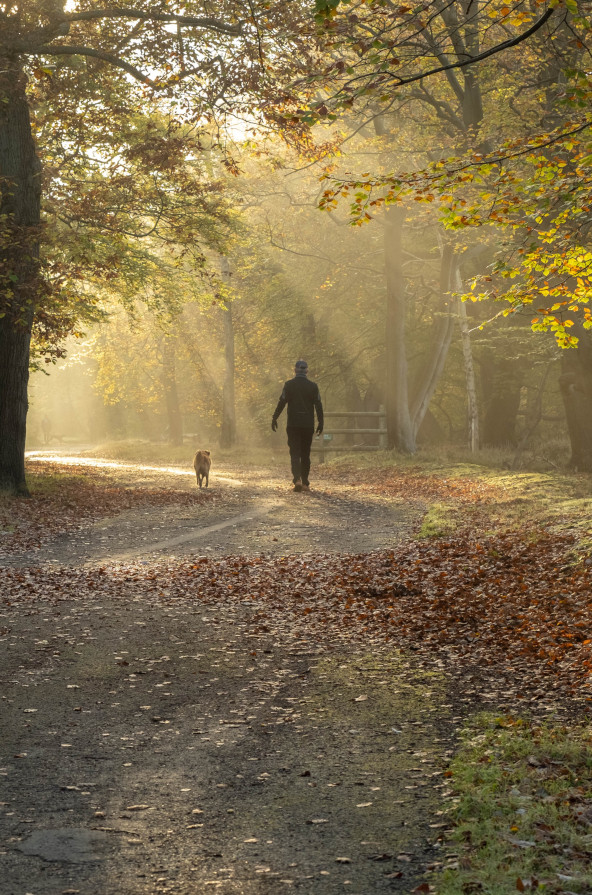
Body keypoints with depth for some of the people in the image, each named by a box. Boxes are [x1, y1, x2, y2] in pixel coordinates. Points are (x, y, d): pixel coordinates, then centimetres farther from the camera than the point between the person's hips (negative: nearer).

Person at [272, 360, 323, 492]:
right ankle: (305, 483, 13)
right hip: (308, 425, 1)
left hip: (293, 424, -1)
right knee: (305, 454, 11)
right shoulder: (313, 386, 1)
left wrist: (274, 418, 1)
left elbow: (282, 402, -6)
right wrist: (320, 422, 8)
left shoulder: (289, 385, -3)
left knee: (295, 453, -1)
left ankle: (297, 479, -20)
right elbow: (318, 405, 1)